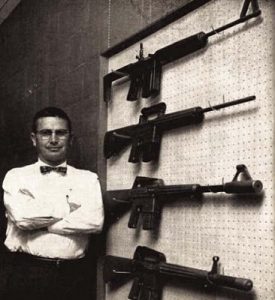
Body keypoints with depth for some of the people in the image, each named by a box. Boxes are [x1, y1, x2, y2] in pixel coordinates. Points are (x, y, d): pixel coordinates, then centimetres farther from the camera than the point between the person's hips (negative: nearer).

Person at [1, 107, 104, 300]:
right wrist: (69, 206, -5)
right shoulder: (16, 176, 5)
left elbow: (95, 221, -9)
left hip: (72, 275, 1)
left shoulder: (88, 179, 6)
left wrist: (39, 223, -8)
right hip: (25, 273, -1)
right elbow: (22, 217, -12)